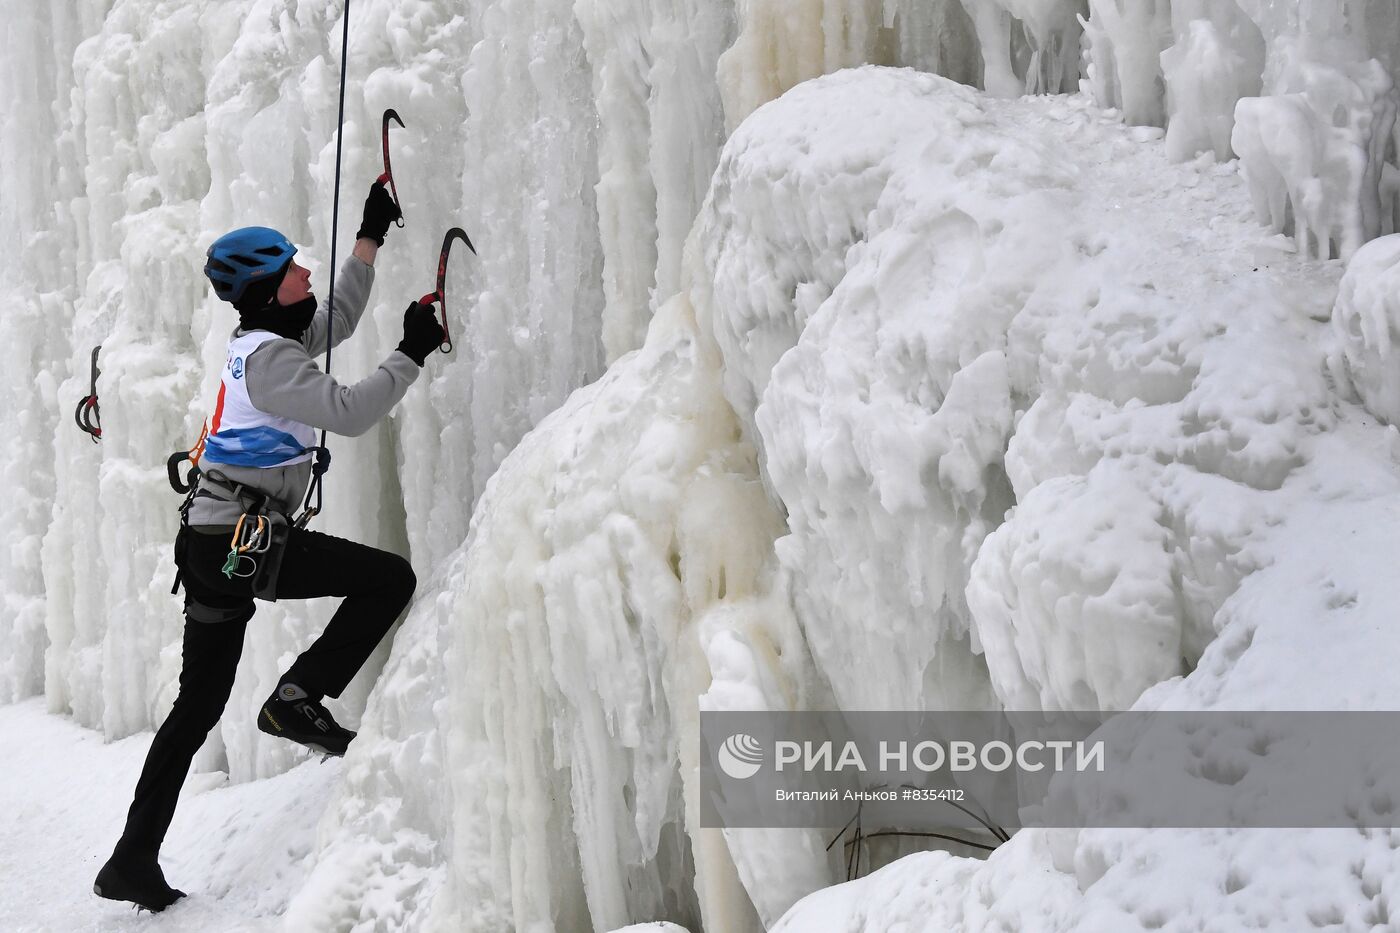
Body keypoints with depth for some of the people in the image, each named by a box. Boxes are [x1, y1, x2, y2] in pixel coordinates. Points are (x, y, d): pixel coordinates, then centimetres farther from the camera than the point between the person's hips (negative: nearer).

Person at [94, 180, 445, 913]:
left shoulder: (261, 340, 16)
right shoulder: (267, 357, -12)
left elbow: (334, 322, 33)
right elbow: (349, 411, -22)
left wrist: (370, 239, 34)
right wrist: (411, 356, -12)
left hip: (208, 545, 10)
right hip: (242, 542, -10)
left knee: (196, 707, 13)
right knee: (390, 578, -8)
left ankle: (134, 861, 16)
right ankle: (298, 699, -5)